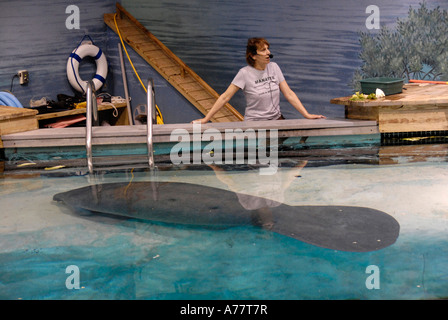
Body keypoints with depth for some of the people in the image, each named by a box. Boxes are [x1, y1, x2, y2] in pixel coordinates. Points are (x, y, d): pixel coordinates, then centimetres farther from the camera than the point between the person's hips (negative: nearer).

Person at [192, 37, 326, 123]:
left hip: (276, 119, 5)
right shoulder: (245, 73, -9)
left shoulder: (274, 67, 4)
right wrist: (205, 120, -13)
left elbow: (289, 94, 5)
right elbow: (225, 97, -8)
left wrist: (307, 115, -1)